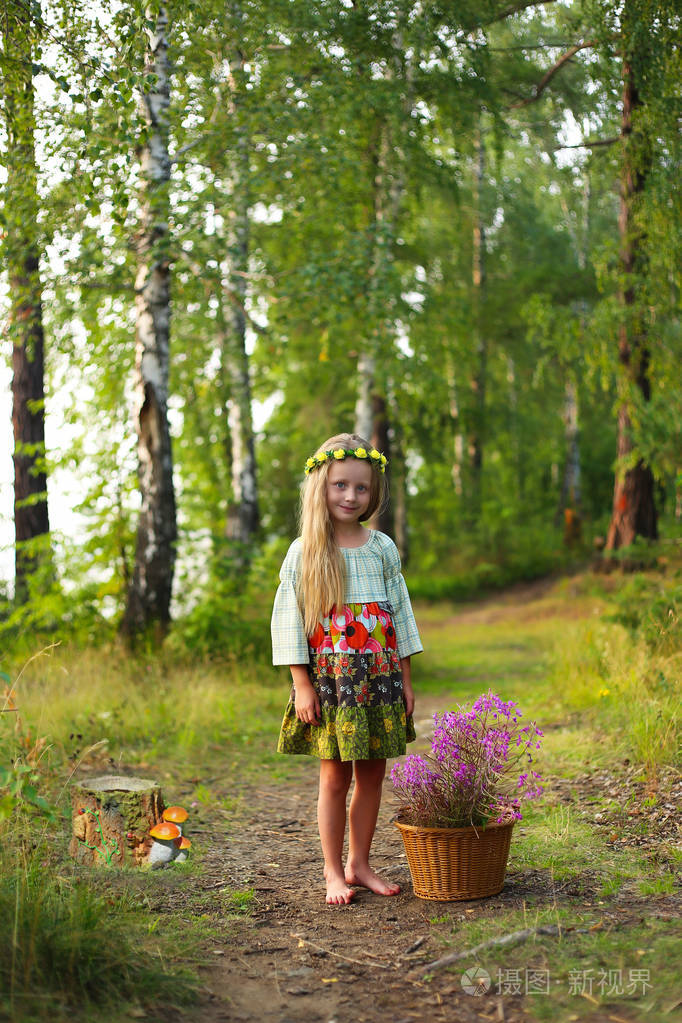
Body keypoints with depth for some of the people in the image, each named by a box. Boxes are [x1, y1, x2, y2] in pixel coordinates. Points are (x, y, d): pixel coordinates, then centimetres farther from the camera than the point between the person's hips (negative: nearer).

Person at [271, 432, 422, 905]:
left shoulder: (383, 547, 6)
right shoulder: (305, 551, -3)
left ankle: (359, 863, 23)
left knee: (372, 774, 8)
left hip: (379, 679, 3)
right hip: (330, 680, -3)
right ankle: (334, 872, 14)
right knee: (335, 778, 1)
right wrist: (302, 684, -8)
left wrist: (405, 679, 8)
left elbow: (400, 612, 11)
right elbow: (288, 617, -4)